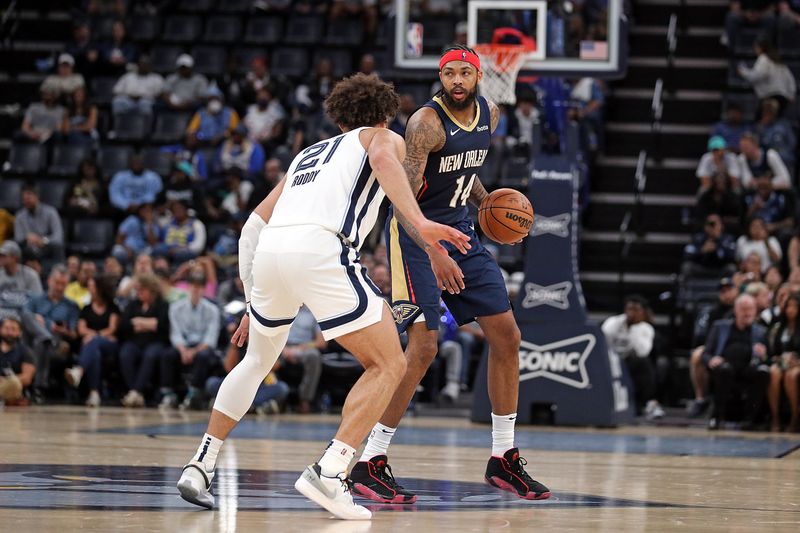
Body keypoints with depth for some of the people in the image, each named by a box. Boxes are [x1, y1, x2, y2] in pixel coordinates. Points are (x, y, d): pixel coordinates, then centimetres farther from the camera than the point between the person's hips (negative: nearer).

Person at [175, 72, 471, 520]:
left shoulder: (310, 154, 37)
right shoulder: (384, 138, 22)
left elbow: (255, 225, 33)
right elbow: (382, 157, -6)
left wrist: (254, 304, 37)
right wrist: (419, 222, -18)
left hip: (268, 249, 6)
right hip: (320, 249, -6)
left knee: (258, 360, 30)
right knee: (389, 365, 3)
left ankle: (202, 463, 26)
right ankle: (330, 472, -12)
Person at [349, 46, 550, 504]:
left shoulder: (490, 115, 4)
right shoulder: (427, 123, -21)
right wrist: (434, 255, -39)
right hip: (416, 232, -8)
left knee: (507, 336, 5)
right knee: (424, 346, -18)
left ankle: (504, 458, 16)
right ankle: (371, 464, -12)